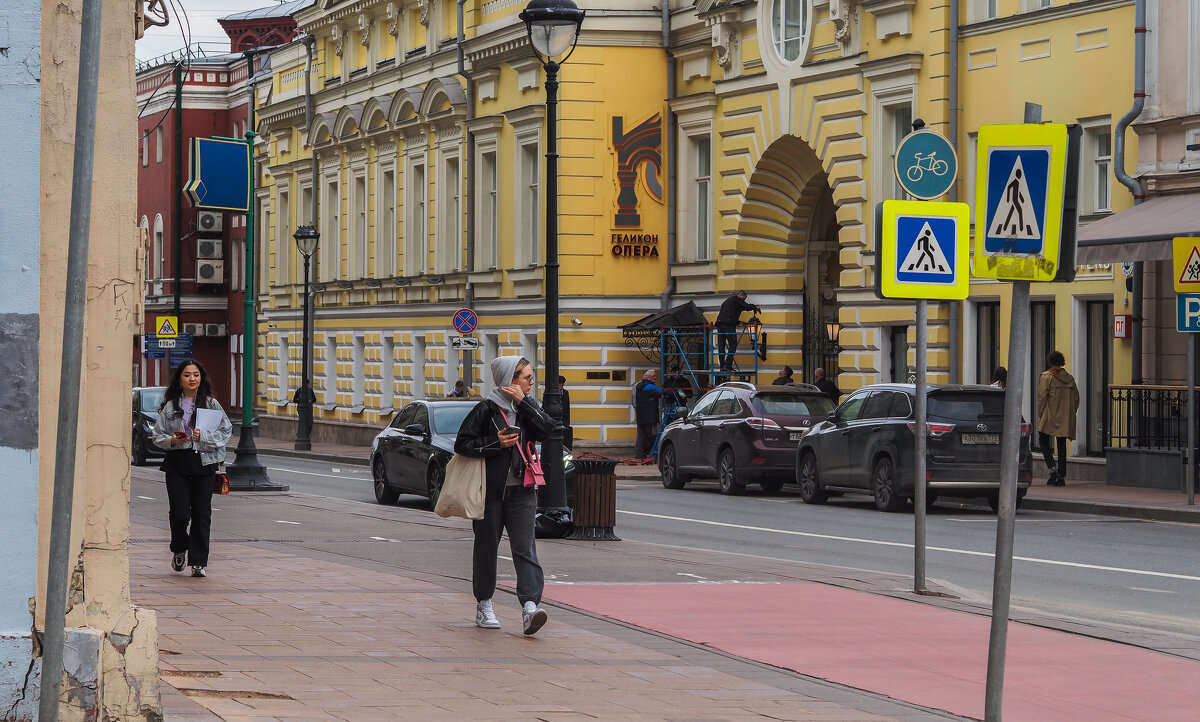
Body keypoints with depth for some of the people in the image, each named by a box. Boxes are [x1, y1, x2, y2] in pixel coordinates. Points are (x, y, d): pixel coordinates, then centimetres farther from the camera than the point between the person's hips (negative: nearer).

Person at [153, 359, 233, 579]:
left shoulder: (211, 404, 6)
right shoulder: (170, 406, 8)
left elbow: (226, 432, 2)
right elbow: (158, 435, 10)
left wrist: (204, 436, -12)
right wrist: (172, 441, -10)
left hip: (204, 463, 0)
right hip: (177, 463, 0)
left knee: (201, 514, -2)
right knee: (180, 513, -7)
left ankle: (199, 562, 6)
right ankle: (179, 550, 21)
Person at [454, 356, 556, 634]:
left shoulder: (528, 406, 9)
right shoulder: (486, 409, -6)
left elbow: (546, 430, -7)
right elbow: (462, 444, -7)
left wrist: (524, 403, -11)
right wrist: (496, 443, -17)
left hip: (521, 491, 3)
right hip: (490, 490, -3)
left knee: (524, 548, -10)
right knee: (486, 548, 8)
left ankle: (530, 606, -21)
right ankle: (484, 606, 22)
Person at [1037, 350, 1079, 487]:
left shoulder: (1046, 377, -7)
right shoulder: (1069, 378, 8)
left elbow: (1042, 397, -11)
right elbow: (1076, 397, 9)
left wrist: (1040, 414, -2)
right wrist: (1070, 413, 16)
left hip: (1050, 416, -5)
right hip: (1065, 419, 5)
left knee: (1043, 441, 7)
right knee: (1061, 445, 8)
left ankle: (1053, 468, -13)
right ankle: (1062, 476, 4)